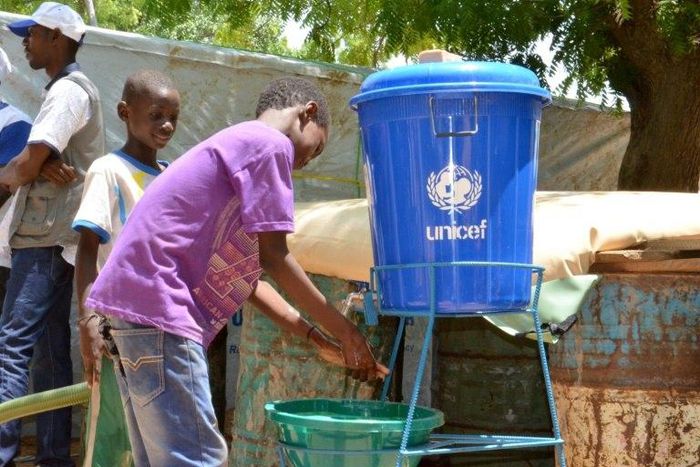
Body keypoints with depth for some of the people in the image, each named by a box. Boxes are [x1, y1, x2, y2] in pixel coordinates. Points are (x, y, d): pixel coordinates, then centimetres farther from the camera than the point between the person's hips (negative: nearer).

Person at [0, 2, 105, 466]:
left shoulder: (68, 90, -10)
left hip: (48, 240, -10)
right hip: (53, 238, 10)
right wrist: (42, 167, -10)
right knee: (50, 349, 9)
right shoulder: (71, 90, 22)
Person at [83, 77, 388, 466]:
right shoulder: (269, 144, -3)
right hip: (157, 306, -11)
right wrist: (340, 328, 4)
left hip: (133, 300, 11)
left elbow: (243, 274, 24)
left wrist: (317, 339, 22)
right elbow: (273, 256, -5)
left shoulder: (235, 144, 26)